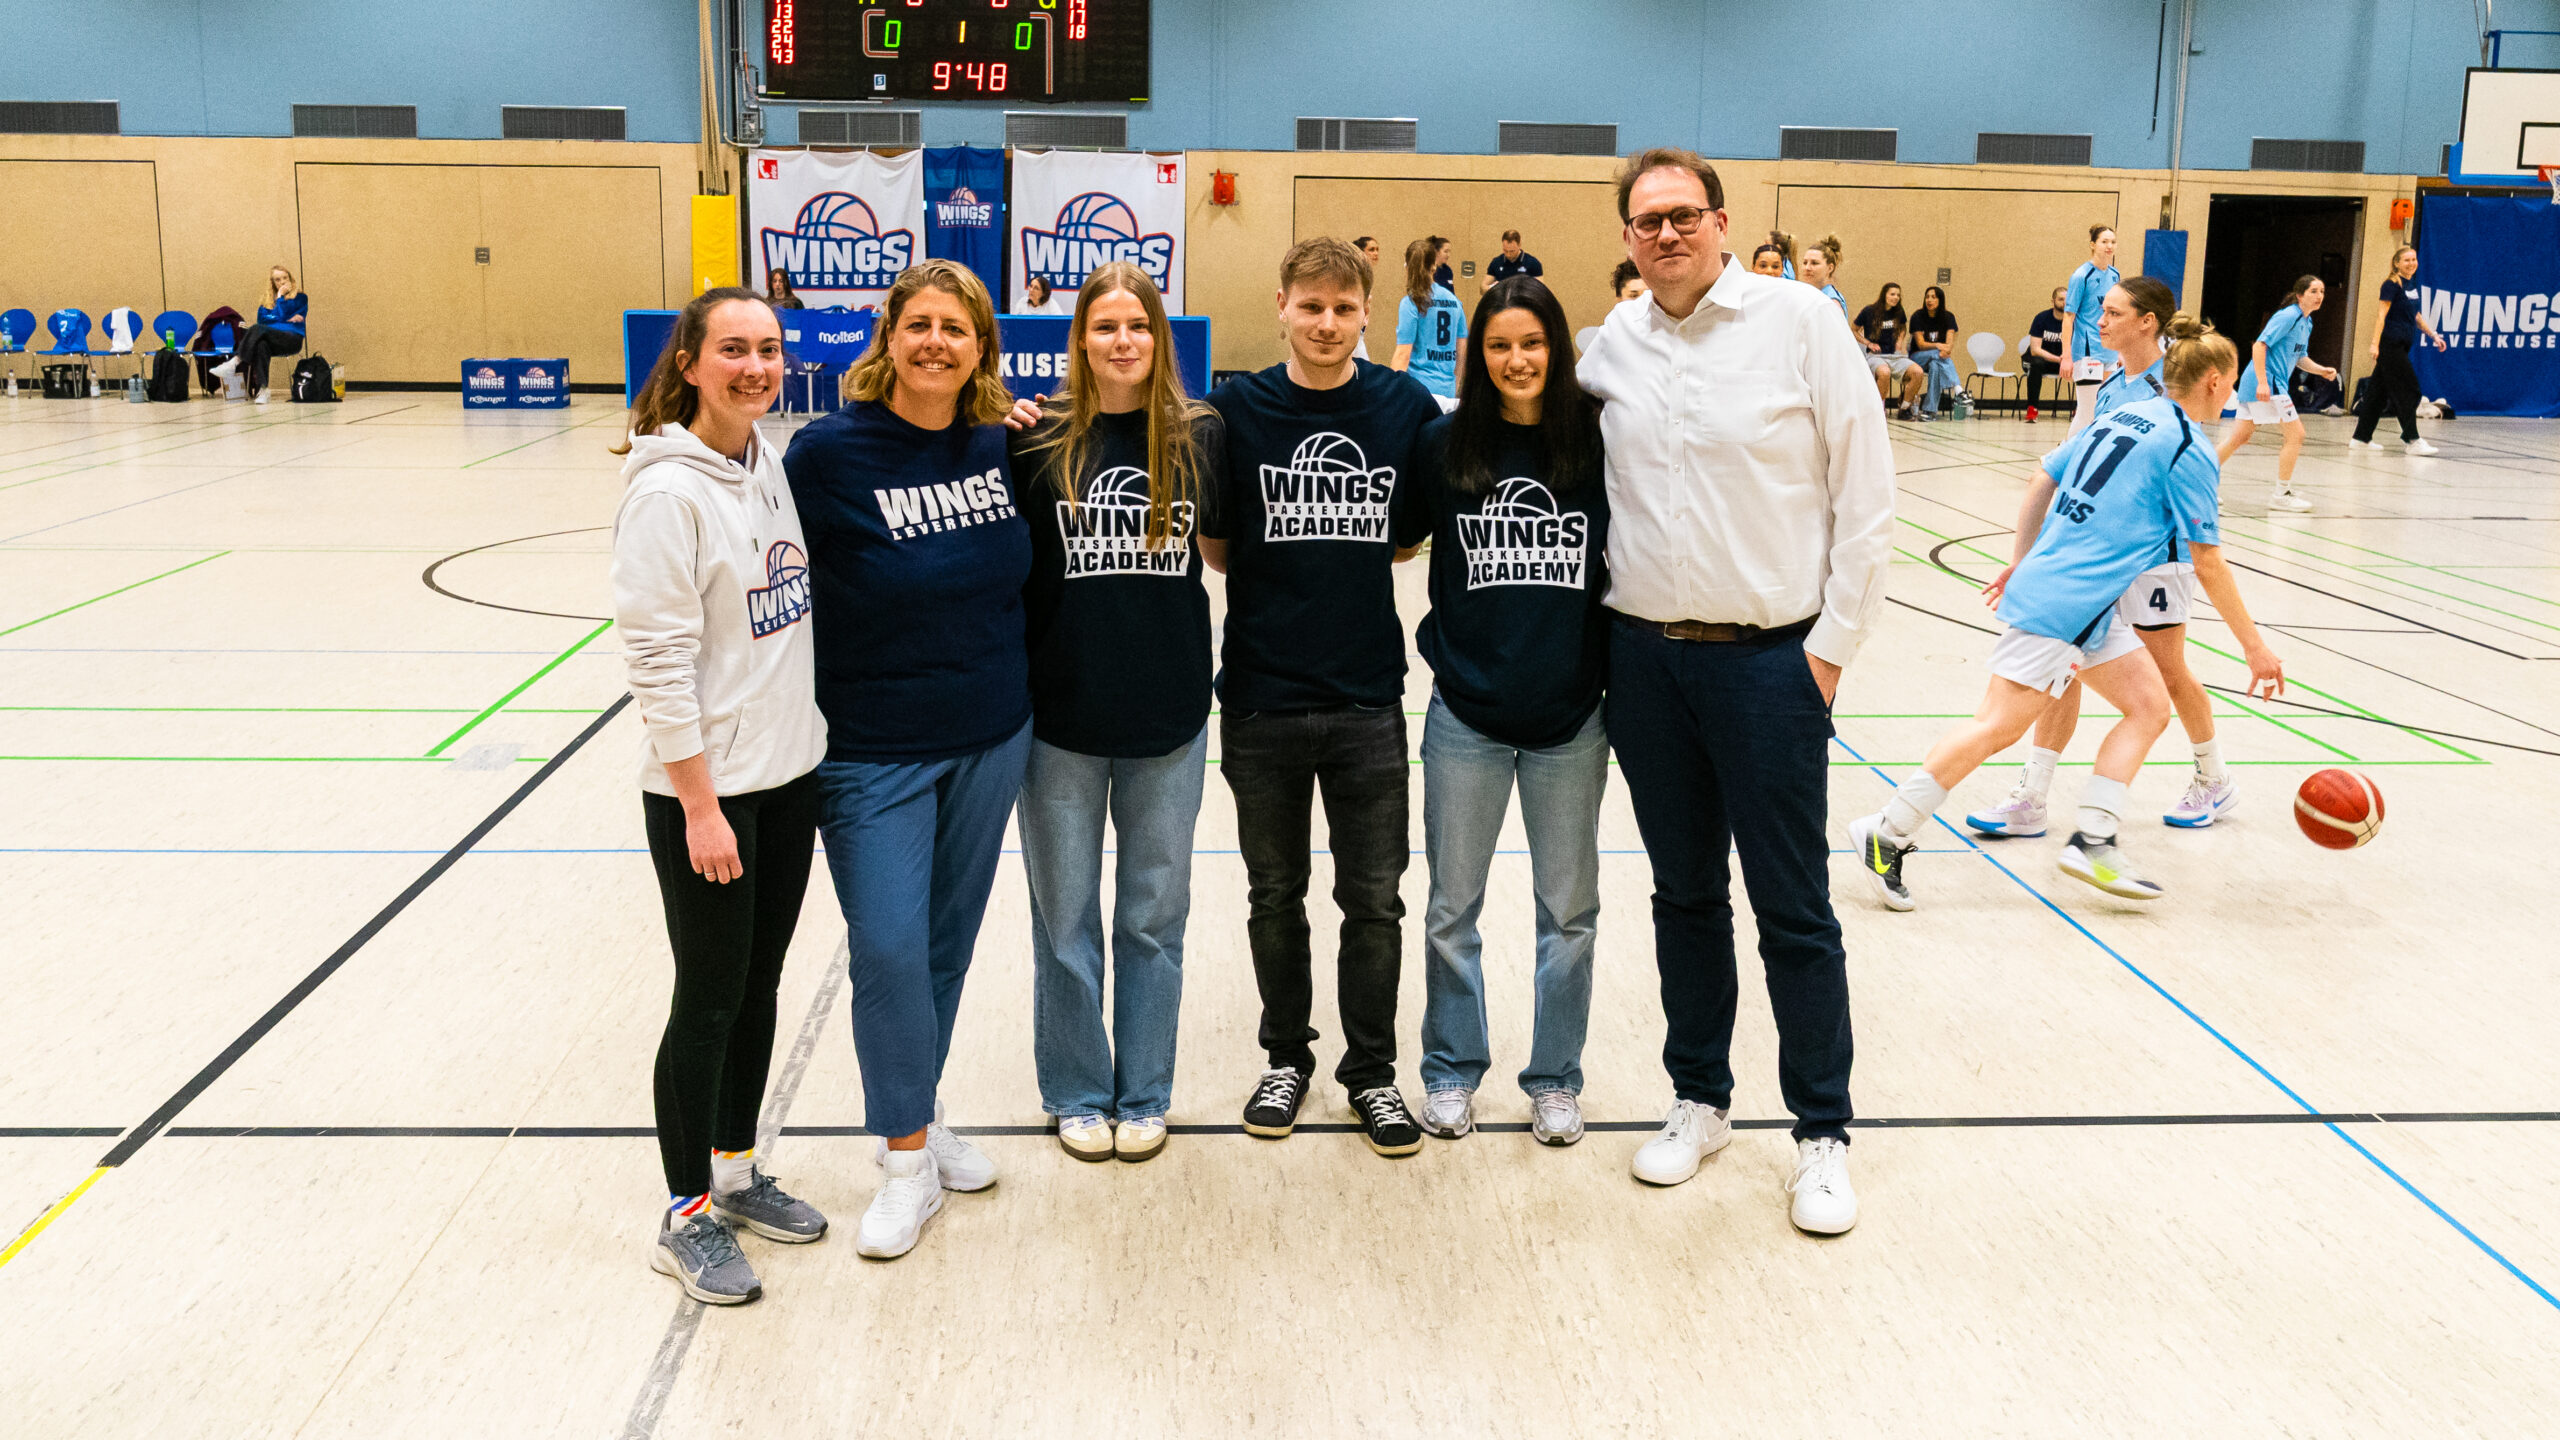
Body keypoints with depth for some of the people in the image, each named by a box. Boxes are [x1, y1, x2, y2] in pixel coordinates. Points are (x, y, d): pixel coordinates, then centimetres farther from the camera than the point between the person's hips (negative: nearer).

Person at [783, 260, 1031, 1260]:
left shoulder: (1001, 448, 0)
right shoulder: (829, 452, -13)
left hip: (992, 741, 4)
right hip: (875, 750, -4)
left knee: (949, 938, 14)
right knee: (887, 947, -3)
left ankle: (921, 1114, 33)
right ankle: (907, 1160, 14)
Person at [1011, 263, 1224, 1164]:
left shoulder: (1200, 436, -1)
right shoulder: (1040, 441, -5)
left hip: (1168, 715, 1)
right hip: (1061, 715, -1)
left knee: (1154, 914, 12)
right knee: (1064, 916, 11)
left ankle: (1143, 1093, 28)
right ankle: (1076, 1091, 29)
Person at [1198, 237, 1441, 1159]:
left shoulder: (1407, 407, 0)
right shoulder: (1236, 410, -3)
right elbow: (1213, 548, 3)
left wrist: (1354, 563, 0)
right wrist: (1281, 571, -7)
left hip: (1367, 696, 0)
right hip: (1262, 698, 0)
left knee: (1373, 899, 7)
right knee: (1276, 894, 13)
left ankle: (1371, 1069, 25)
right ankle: (1287, 1057, 32)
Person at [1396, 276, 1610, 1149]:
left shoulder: (1600, 441, -4)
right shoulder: (1444, 444, -3)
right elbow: (1396, 539, 8)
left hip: (1571, 715, 0)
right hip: (1467, 714, 0)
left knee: (1569, 907, 12)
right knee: (1452, 906, 11)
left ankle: (1555, 1078, 28)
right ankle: (1451, 1070, 29)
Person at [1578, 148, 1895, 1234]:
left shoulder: (1798, 319, -7)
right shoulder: (1612, 343, 6)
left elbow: (1866, 489, -6)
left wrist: (1834, 641, -8)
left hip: (1767, 658, -4)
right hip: (1642, 655, 4)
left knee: (1793, 908, 3)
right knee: (1684, 893, 15)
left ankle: (1823, 1132, 18)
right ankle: (1699, 1100, 30)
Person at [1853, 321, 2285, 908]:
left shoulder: (2122, 410, 14)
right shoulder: (2189, 449, -9)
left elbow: (2043, 482, 19)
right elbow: (2208, 562, -8)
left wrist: (2023, 564, 28)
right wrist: (2255, 648, 0)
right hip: (2064, 602, -9)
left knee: (2149, 706, 9)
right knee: (1999, 726, -9)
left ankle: (2093, 840, 6)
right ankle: (1885, 835, -6)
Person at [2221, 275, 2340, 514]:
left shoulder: (2306, 322, 17)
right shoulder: (2288, 316, -12)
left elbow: (2300, 358, 24)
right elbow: (2259, 345, -19)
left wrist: (2322, 370, 6)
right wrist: (2262, 382, -26)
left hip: (2274, 384, 10)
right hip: (2266, 382, -10)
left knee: (2240, 437, 11)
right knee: (2295, 434, -6)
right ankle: (2281, 495, 0)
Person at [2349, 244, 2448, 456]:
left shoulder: (2411, 285, 16)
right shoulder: (2392, 285, -9)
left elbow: (2416, 316, 24)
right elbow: (2381, 314, -15)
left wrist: (2433, 335, 19)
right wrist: (2375, 343, -21)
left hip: (2401, 347, 9)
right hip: (2390, 345, -9)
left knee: (2379, 391, 10)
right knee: (2407, 390, -8)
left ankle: (2361, 438, 15)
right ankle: (2412, 440, -5)